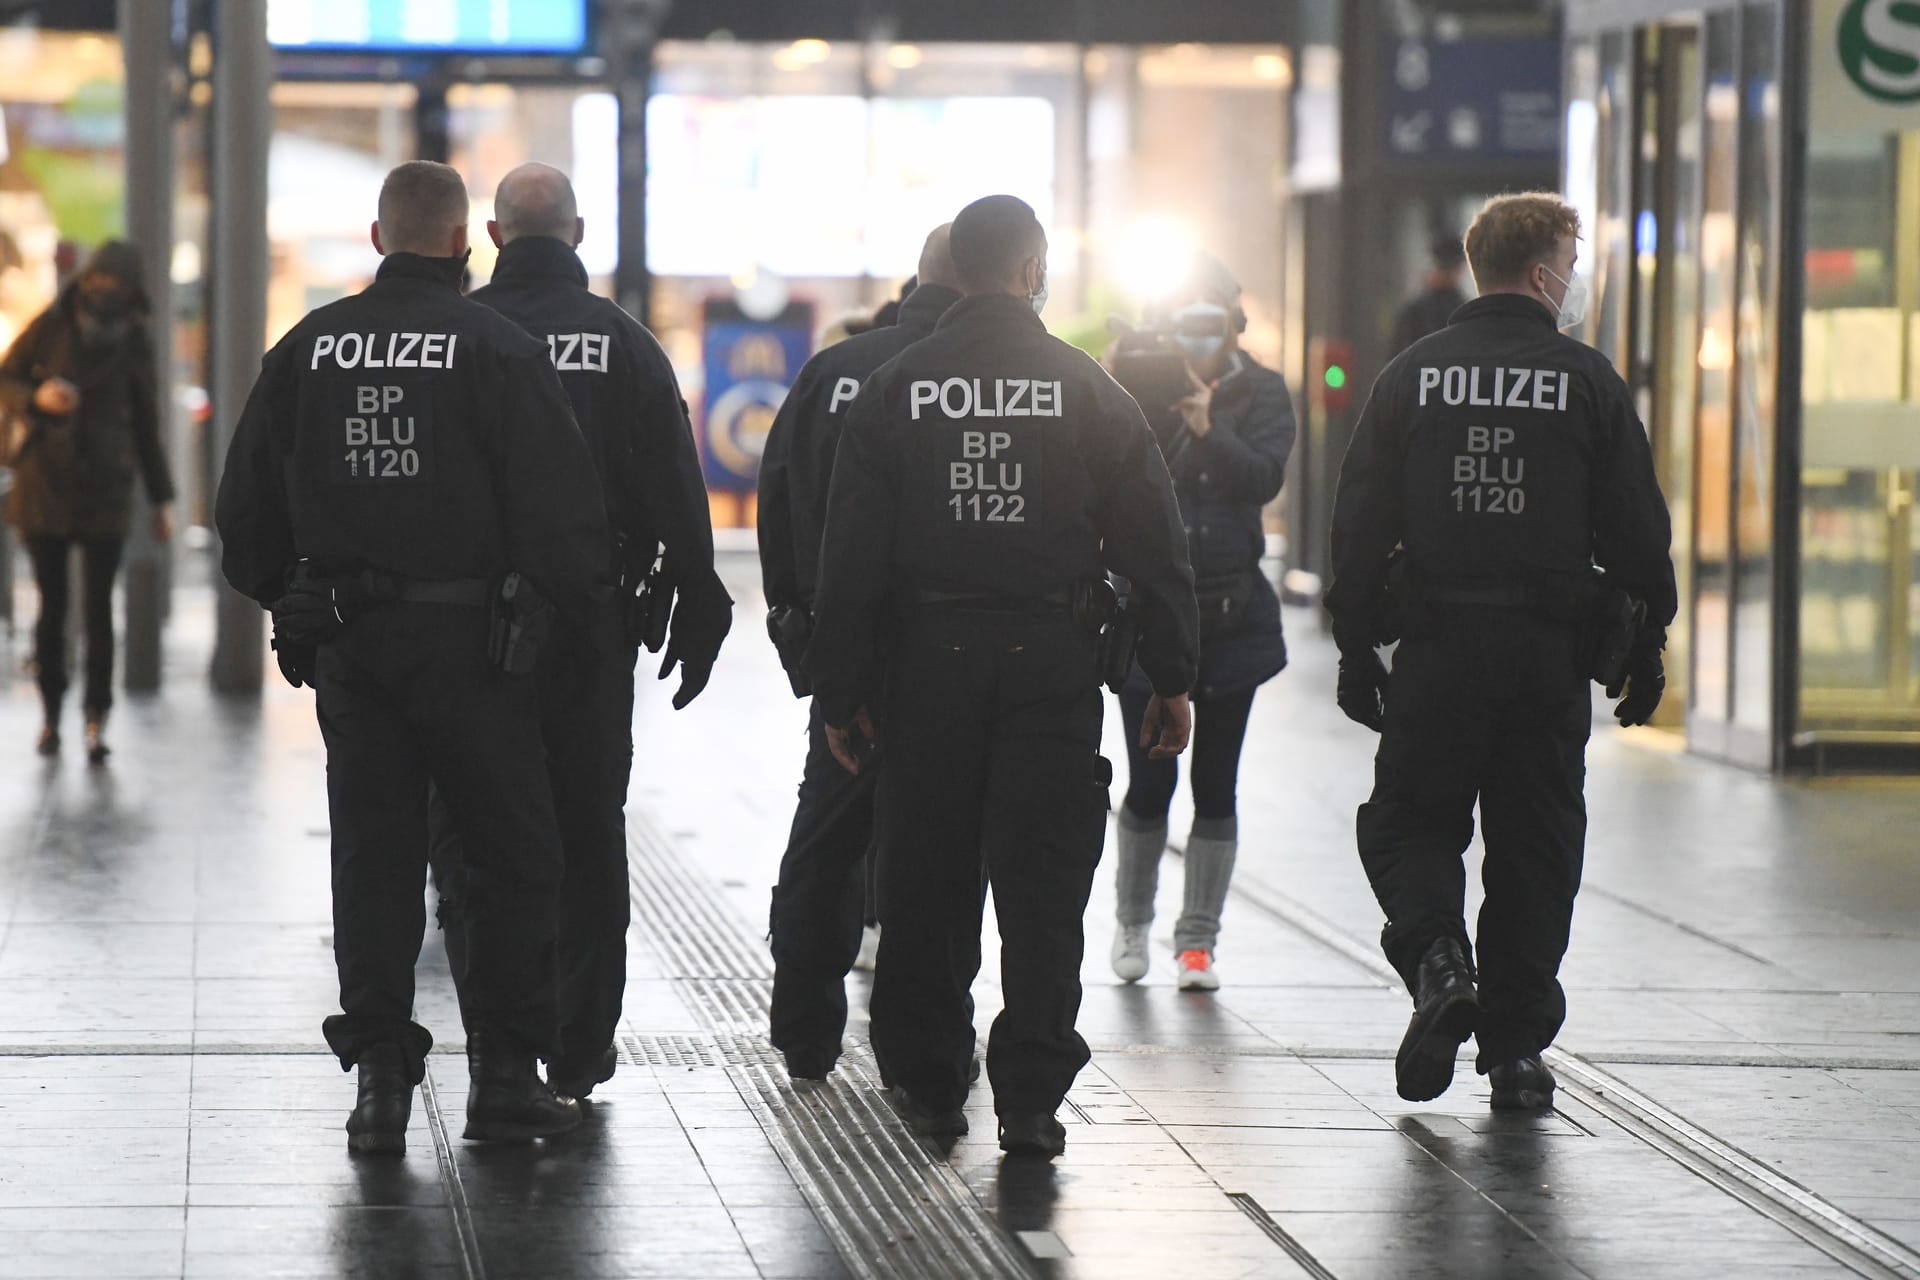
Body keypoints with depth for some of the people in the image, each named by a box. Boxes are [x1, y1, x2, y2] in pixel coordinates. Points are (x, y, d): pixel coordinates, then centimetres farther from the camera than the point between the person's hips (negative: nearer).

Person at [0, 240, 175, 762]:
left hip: (105, 490, 0)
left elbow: (146, 425, 9)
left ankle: (97, 723, -5)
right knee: (51, 605, 4)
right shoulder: (50, 326, -4)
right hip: (44, 483, 0)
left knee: (98, 606, -6)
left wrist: (163, 498, 8)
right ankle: (51, 714, 16)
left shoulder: (135, 344, 1)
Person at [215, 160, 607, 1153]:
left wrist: (288, 600, 23)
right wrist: (582, 599, 7)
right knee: (514, 855, 7)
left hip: (343, 645, 4)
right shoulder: (497, 348, -7)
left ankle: (379, 1076, 6)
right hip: (468, 641, -4)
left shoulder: (307, 348, 5)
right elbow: (558, 504, -10)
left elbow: (246, 508, 10)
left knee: (372, 854, 9)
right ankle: (504, 1071, 6)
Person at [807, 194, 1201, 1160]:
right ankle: (1030, 1097, -4)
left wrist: (839, 690, 5)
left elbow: (851, 555, 0)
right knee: (1043, 881, 1)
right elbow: (1154, 545, 0)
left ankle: (927, 1080, 19)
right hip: (1052, 661, -1)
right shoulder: (1090, 392, 0)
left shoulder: (893, 391, 1)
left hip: (928, 656, 1)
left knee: (927, 879, 11)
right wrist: (1171, 677, 6)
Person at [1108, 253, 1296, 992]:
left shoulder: (1261, 393, 2)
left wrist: (1208, 430, -27)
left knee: (1215, 783, 3)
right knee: (1149, 779, 0)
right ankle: (1133, 922, 21)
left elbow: (1265, 478, -12)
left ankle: (1198, 939, 12)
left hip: (1232, 616, 1)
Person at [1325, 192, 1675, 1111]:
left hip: (1435, 651, 1)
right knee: (1533, 845, 7)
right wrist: (1644, 647, 9)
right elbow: (1636, 526, 0)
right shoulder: (1589, 382, -1)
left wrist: (1357, 648, 8)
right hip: (1549, 651, 0)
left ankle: (1437, 957, -16)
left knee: (1407, 821, 12)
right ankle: (1515, 1048, 7)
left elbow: (1359, 525, 3)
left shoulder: (1410, 378, 3)